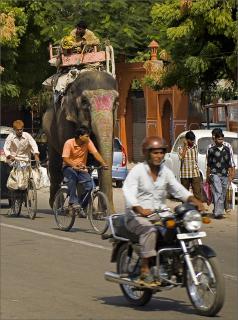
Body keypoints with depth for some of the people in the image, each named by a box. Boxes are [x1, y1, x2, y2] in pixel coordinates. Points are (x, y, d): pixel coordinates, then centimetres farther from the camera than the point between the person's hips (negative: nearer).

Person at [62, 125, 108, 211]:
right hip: (69, 167, -3)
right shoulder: (69, 143, -15)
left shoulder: (88, 142, -6)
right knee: (73, 176, -39)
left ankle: (82, 206, -2)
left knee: (89, 185, -22)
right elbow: (65, 158, -23)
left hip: (81, 168, 3)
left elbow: (95, 153, -16)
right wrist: (75, 166, -41)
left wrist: (103, 163, -34)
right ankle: (73, 202, -34)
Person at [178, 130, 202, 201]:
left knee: (197, 192, -9)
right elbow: (181, 157, -20)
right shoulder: (181, 148, -3)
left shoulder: (195, 146, 10)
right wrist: (185, 146, -15)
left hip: (195, 174, 2)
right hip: (185, 174, -2)